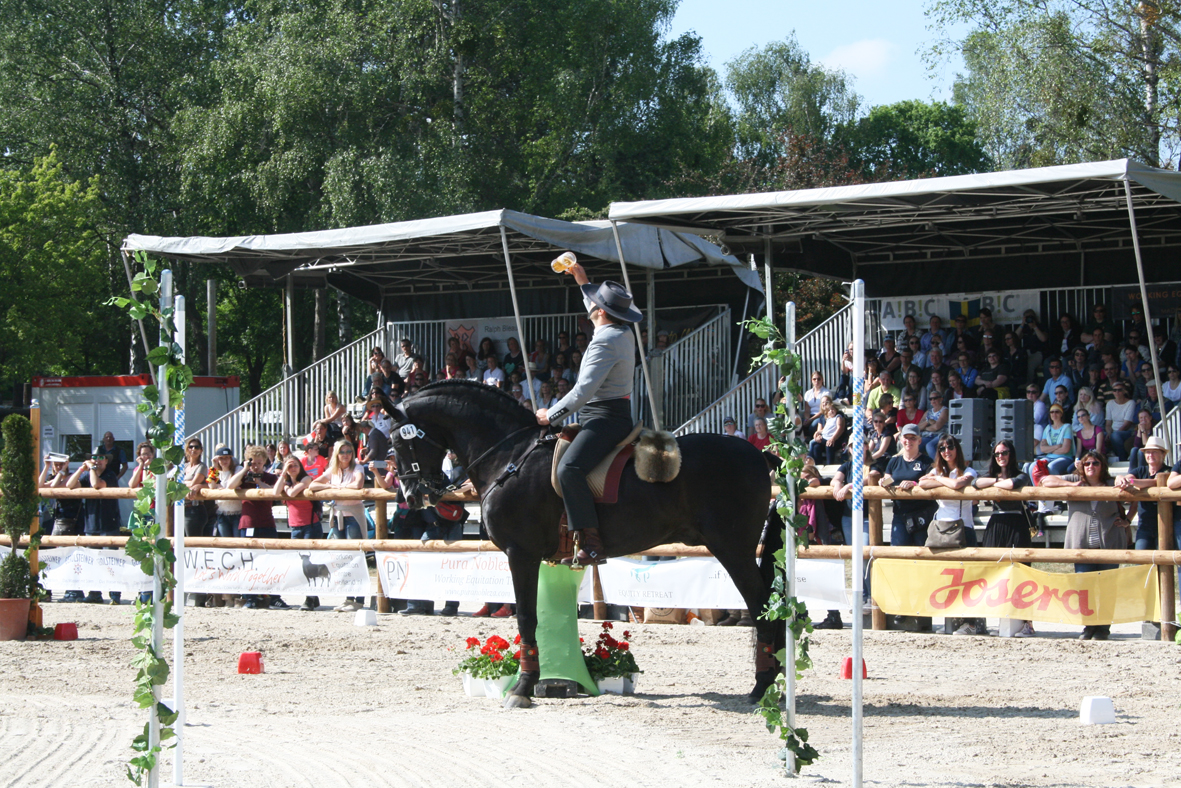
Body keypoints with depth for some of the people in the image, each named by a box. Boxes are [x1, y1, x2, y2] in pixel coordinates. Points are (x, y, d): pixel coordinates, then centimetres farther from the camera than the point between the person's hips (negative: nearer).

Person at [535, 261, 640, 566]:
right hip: (616, 414, 12)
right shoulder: (624, 332, 12)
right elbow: (603, 311, 37)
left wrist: (551, 415, -14)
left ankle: (592, 544, -35)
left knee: (569, 468, -30)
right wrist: (584, 282, 38)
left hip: (605, 418, -12)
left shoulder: (605, 342, -18)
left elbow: (584, 390, -23)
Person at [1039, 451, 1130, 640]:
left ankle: (1103, 628, 9)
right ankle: (1089, 626, 8)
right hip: (1082, 545, 1)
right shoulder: (1075, 481, 12)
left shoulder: (1112, 485, 11)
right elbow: (1046, 481, 6)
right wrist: (1070, 485, -6)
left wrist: (1126, 521, 6)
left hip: (1109, 545, -1)